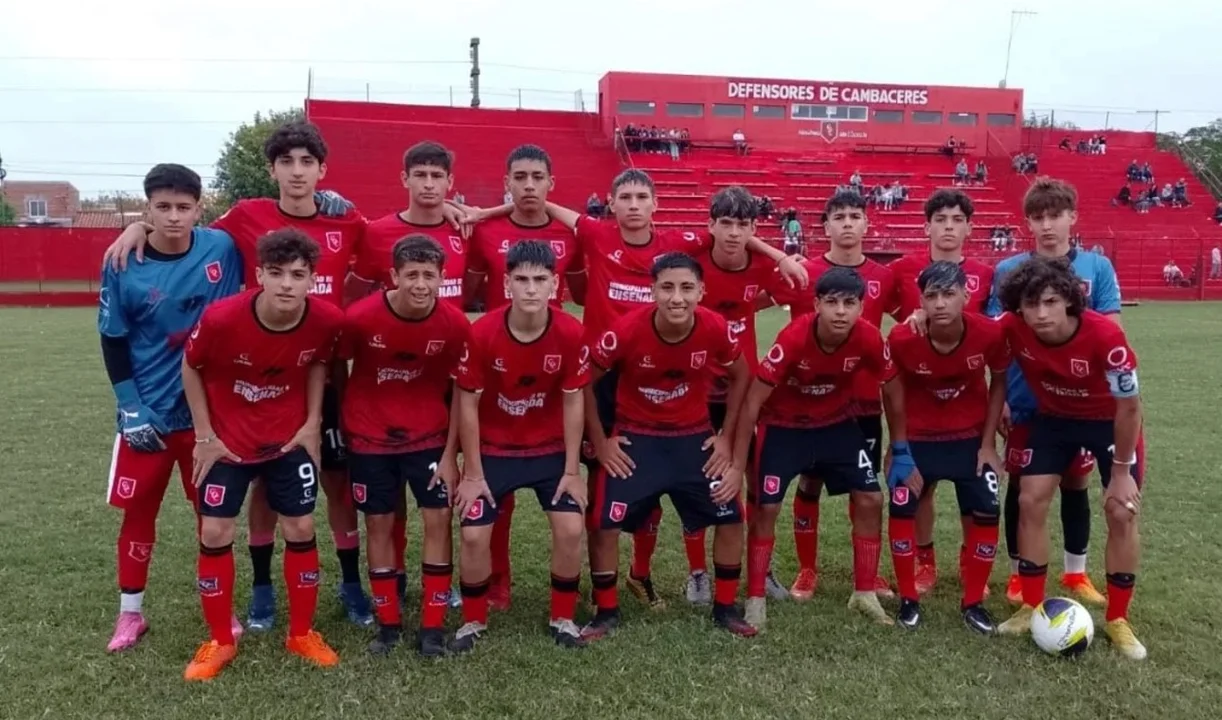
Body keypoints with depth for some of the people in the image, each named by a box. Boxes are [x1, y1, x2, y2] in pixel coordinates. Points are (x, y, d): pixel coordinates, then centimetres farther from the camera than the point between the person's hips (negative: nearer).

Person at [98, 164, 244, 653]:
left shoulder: (221, 249, -9)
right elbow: (113, 341, -3)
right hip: (147, 412, 0)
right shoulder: (123, 266, -8)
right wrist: (131, 406, -7)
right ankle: (130, 614, 27)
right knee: (138, 511, 10)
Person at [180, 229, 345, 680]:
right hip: (227, 440, -1)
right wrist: (204, 434, -7)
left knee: (301, 530, 4)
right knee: (215, 533, 0)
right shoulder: (222, 318, -27)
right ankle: (220, 641, 19)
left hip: (289, 438, 2)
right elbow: (190, 367, -7)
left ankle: (302, 634, 23)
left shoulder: (327, 320, -21)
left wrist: (312, 423, -2)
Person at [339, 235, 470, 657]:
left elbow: (459, 391, -6)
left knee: (438, 519, -3)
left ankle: (433, 626, 9)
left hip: (429, 435, 1)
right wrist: (341, 422, 4)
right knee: (379, 525, 6)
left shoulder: (455, 324, -16)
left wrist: (450, 453, -7)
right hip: (370, 436, 0)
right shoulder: (359, 317, -19)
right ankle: (388, 623, 21)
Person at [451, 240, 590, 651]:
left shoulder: (570, 333, -18)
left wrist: (572, 470, -7)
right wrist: (472, 473, -10)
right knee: (474, 535, -7)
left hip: (551, 449, 1)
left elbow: (573, 402, -8)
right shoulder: (482, 333, -22)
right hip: (492, 450, -1)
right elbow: (468, 404, -12)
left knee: (570, 529, -9)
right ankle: (473, 621, 19)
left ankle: (562, 618, 15)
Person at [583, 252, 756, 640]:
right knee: (605, 523, -6)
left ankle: (725, 608, 22)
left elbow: (740, 376, 2)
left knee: (730, 516, 1)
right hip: (635, 436, -2)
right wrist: (600, 441, -8)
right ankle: (606, 612, 16)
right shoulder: (627, 329, -25)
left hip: (695, 436, 2)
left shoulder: (715, 328, -19)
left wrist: (726, 436, 0)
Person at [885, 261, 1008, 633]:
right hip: (918, 437, -1)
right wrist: (901, 452, -6)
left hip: (971, 436, 1)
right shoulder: (902, 338, -26)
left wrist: (988, 443, -3)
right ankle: (908, 599, 18)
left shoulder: (990, 333, -23)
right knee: (902, 510, -2)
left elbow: (998, 382, -3)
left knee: (984, 514, 1)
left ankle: (973, 602, 21)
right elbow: (895, 394, -9)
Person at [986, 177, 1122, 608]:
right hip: (1026, 401, -1)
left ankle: (1076, 573, 31)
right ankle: (1019, 573, 26)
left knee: (1075, 484, 14)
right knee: (1021, 487, 9)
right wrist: (998, 395, -7)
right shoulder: (1008, 270, -5)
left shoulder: (1097, 267, -2)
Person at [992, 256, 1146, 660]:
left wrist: (1121, 470, -16)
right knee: (1031, 501, -3)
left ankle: (1117, 620, 11)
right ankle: (1031, 609, 11)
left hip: (1110, 420, -3)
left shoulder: (1105, 336, -35)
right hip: (1054, 417, 3)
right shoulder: (1012, 328, -28)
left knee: (1122, 512, -6)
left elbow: (1129, 406, -23)